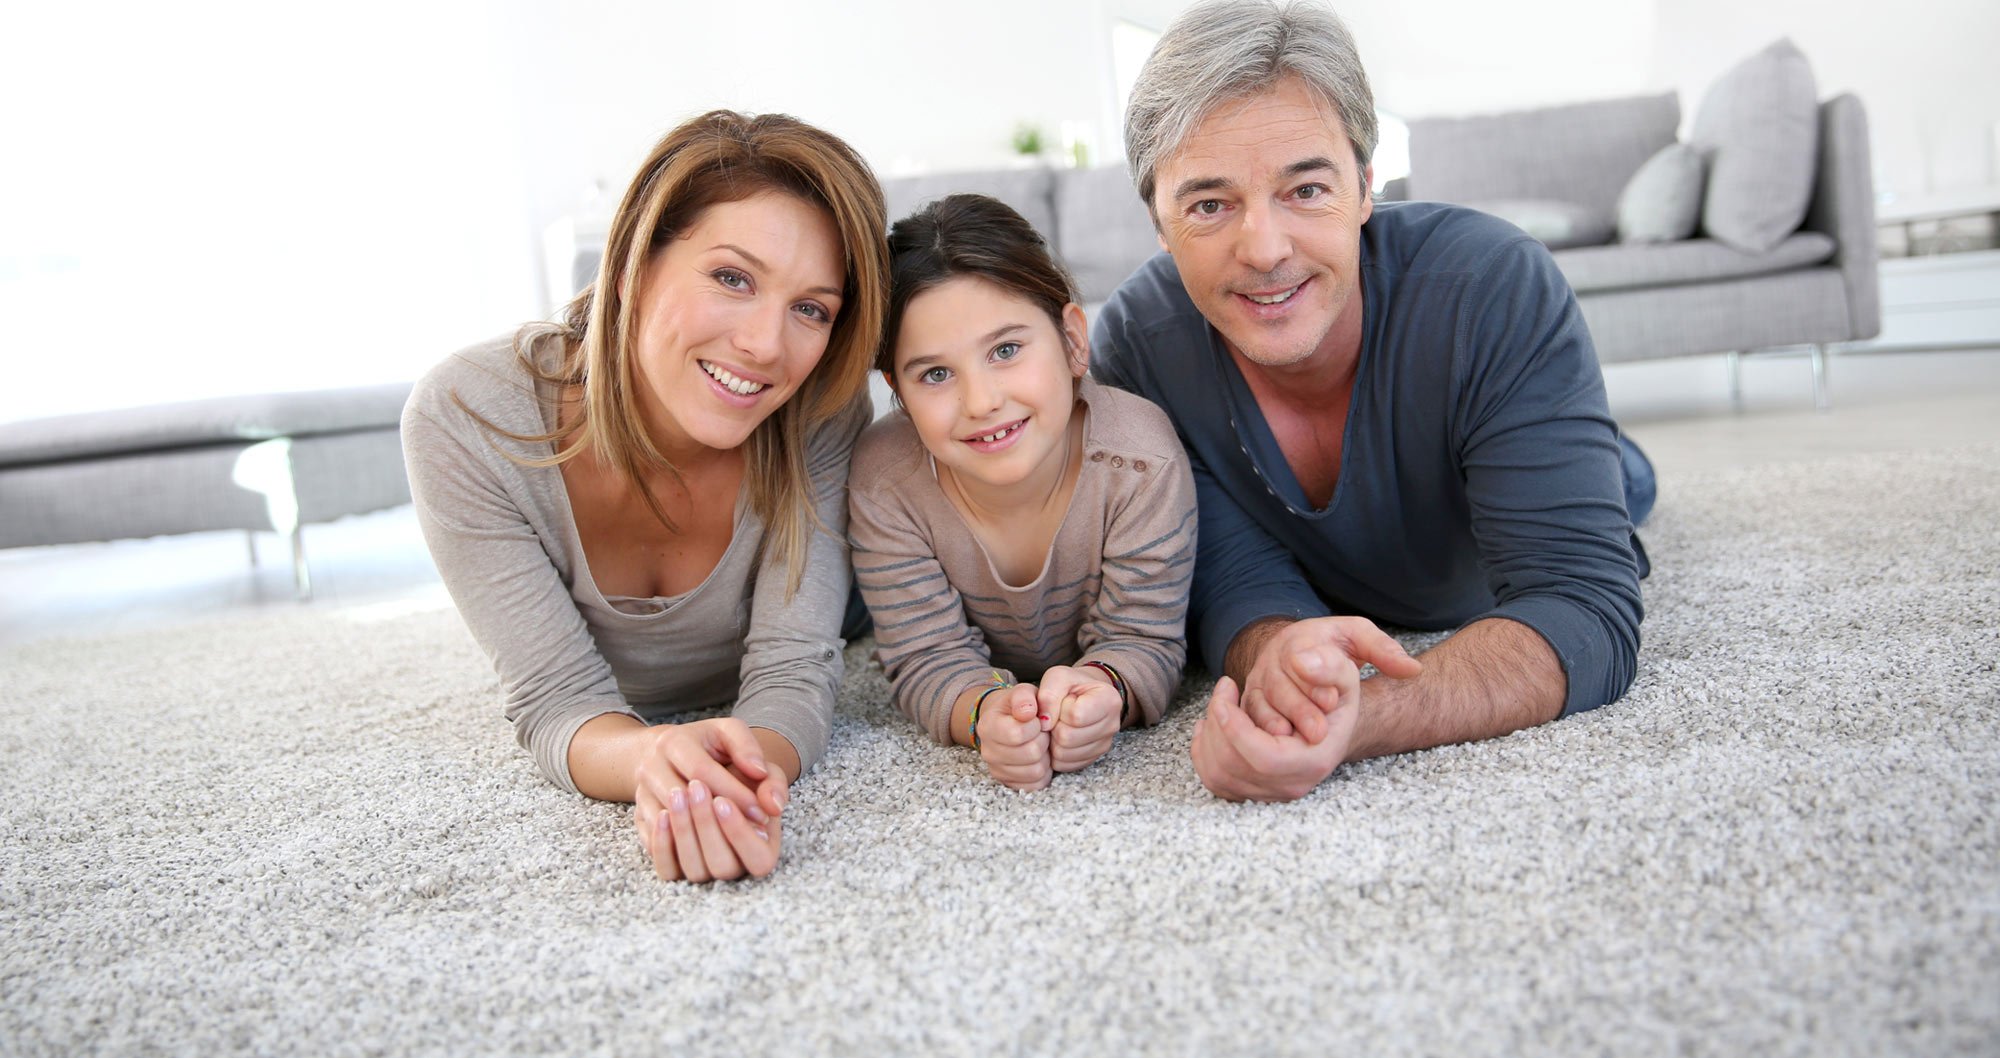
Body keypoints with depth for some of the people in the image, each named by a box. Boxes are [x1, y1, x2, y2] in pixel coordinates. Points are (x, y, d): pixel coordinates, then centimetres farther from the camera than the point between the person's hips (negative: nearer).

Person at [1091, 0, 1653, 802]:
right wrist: (1276, 653, -59)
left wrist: (1357, 723, -66)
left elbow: (1587, 612, -47)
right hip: (1328, 601, 1)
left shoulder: (1498, 290, -42)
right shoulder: (1136, 344, -35)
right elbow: (1239, 583, -33)